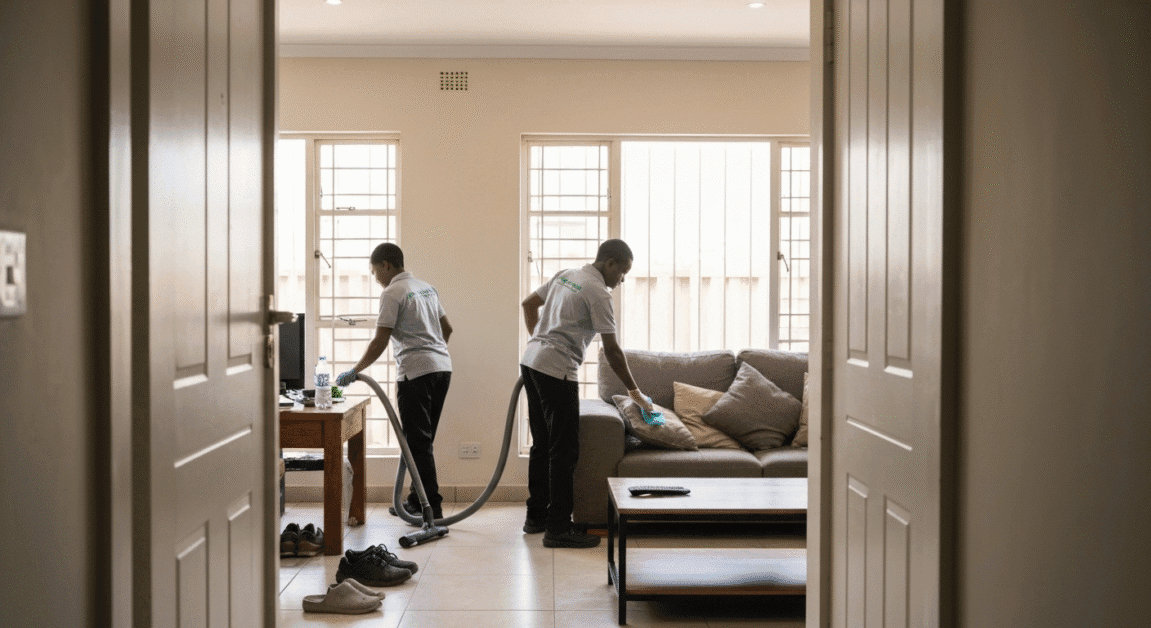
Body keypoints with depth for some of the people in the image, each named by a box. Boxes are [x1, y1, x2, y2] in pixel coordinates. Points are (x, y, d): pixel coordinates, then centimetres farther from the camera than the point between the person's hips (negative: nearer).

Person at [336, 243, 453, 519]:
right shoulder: (426, 287, 17)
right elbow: (447, 328, 24)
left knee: (418, 442, -3)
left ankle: (432, 506, -4)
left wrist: (354, 371, -5)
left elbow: (380, 342, -13)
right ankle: (418, 499, 21)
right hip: (442, 366, 8)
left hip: (416, 372, -8)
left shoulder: (393, 293, -8)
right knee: (423, 440, 15)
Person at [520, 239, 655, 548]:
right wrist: (634, 391, -3)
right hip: (556, 371, -10)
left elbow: (529, 304, 25)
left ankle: (536, 516, 23)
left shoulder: (565, 276, 15)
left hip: (531, 362, 10)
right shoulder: (599, 293, -11)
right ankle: (558, 529, -4)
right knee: (564, 450, -6)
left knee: (542, 444, 16)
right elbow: (612, 351, -12)